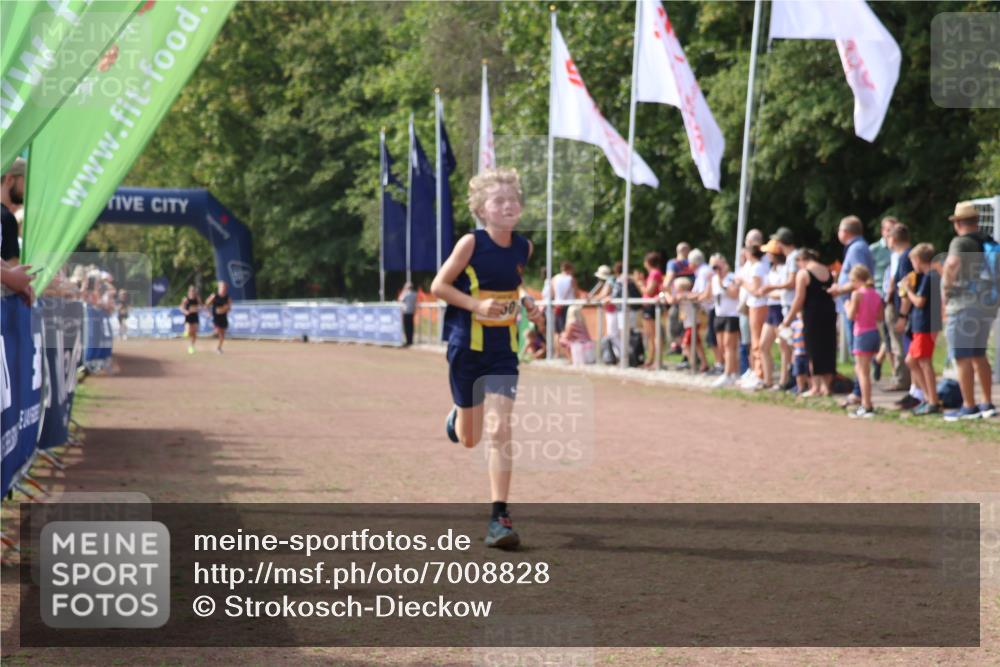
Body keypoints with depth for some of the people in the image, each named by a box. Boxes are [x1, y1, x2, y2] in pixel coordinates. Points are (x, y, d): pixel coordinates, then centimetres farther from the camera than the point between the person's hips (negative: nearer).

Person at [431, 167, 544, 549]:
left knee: (500, 430, -11)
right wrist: (477, 305, -22)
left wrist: (527, 303, 1)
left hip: (503, 350, 2)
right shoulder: (472, 243, -13)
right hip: (467, 346, -2)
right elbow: (439, 286, -9)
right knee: (469, 438, 9)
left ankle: (499, 517, -9)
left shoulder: (523, 247, 0)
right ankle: (458, 415, 48)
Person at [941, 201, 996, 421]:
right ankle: (988, 403, 20)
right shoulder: (989, 242, 12)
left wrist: (945, 289, -19)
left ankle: (969, 406, -1)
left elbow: (952, 263, -31)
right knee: (979, 354, 18)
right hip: (988, 303, 8)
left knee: (963, 357, -1)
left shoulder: (961, 242, -11)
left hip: (964, 304, -8)